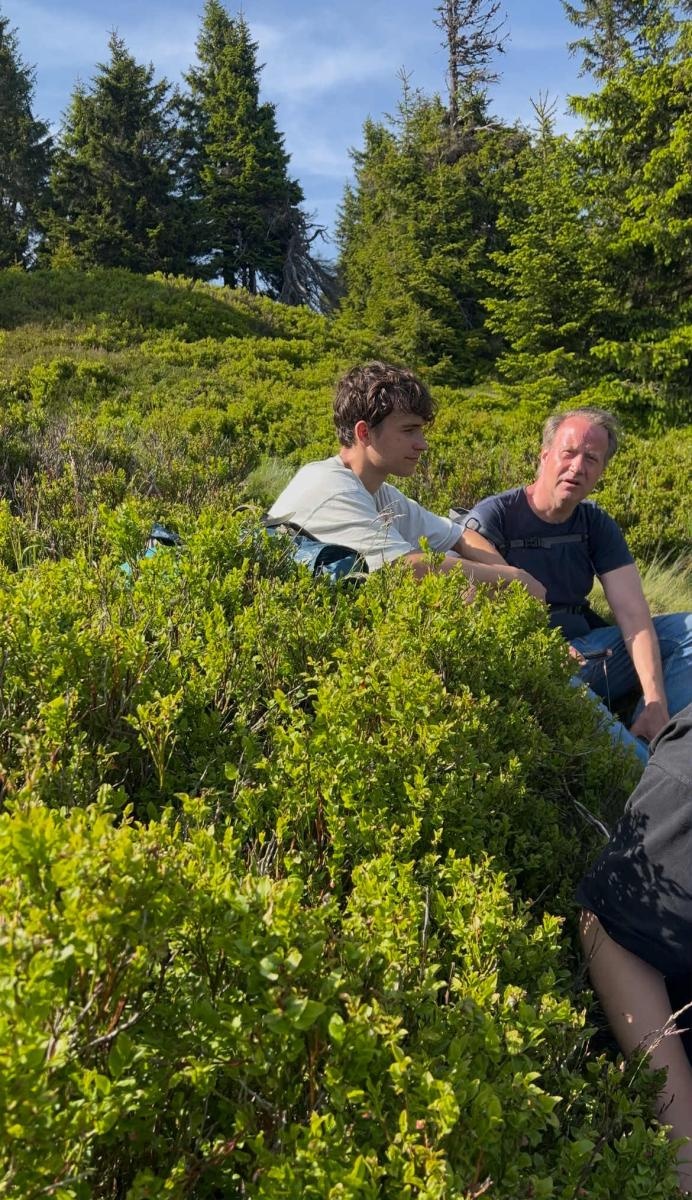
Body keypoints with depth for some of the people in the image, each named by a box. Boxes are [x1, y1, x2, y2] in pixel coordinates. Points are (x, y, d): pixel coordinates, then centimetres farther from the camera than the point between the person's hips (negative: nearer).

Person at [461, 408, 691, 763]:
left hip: (587, 650, 7)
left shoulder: (597, 524, 8)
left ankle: (653, 737, -21)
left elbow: (633, 614, -4)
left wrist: (656, 704, -17)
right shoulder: (492, 517, -6)